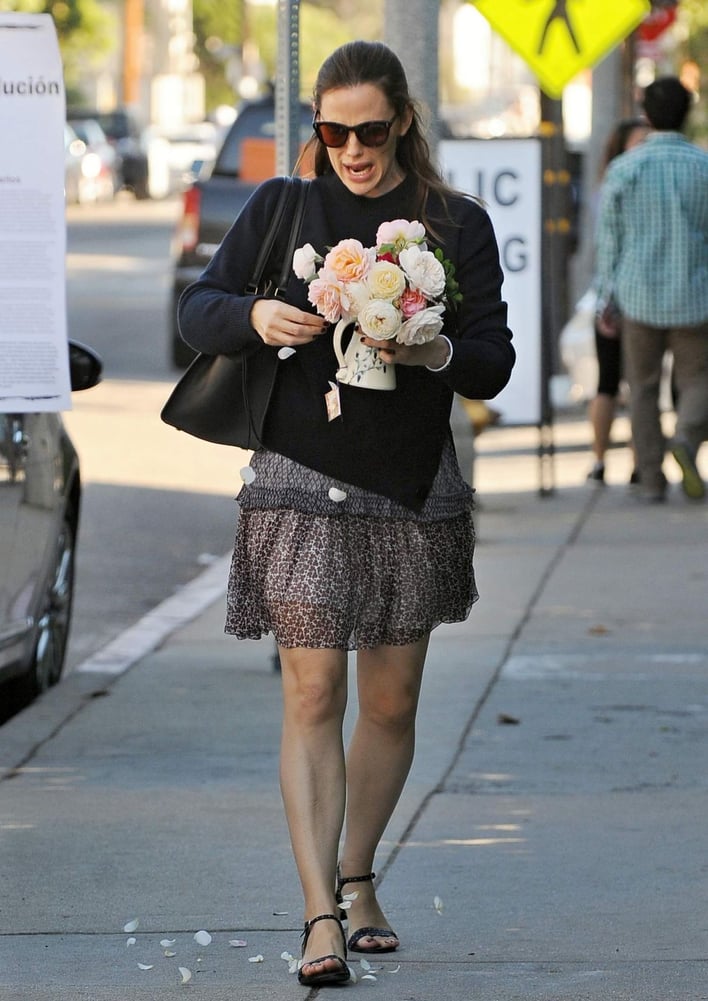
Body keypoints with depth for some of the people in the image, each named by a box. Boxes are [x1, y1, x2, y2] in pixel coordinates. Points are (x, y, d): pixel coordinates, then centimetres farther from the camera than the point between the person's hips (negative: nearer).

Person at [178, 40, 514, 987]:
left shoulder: (458, 225, 4)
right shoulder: (280, 207, 4)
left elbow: (493, 367, 0)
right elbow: (198, 309, 5)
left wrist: (434, 351, -21)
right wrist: (254, 316, -17)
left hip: (414, 492, 2)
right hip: (301, 484, -2)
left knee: (391, 703, 9)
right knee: (313, 697, -10)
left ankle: (357, 880, 27)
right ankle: (321, 916, -12)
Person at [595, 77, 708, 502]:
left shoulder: (623, 170, -5)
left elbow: (610, 240, -1)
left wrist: (604, 299, 8)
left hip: (640, 296, 1)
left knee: (644, 389, 12)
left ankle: (652, 480, 9)